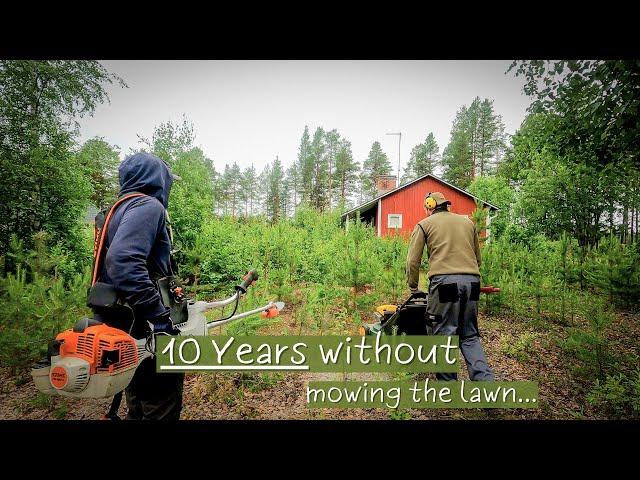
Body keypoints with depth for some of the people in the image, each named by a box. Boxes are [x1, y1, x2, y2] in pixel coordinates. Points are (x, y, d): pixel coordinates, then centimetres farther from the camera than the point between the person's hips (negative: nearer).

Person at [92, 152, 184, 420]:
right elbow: (123, 262, -29)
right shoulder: (147, 206, -13)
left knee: (139, 407, 24)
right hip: (144, 332, -10)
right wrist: (159, 316, -27)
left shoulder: (120, 208, 18)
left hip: (123, 328, 10)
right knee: (163, 410, 2)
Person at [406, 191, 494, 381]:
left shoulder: (424, 224, 10)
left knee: (444, 335, 4)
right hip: (472, 281, 5)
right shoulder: (468, 222, 22)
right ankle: (485, 380, 4)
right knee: (470, 335, 15)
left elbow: (413, 260, 4)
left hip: (444, 281, -4)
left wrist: (412, 286, 17)